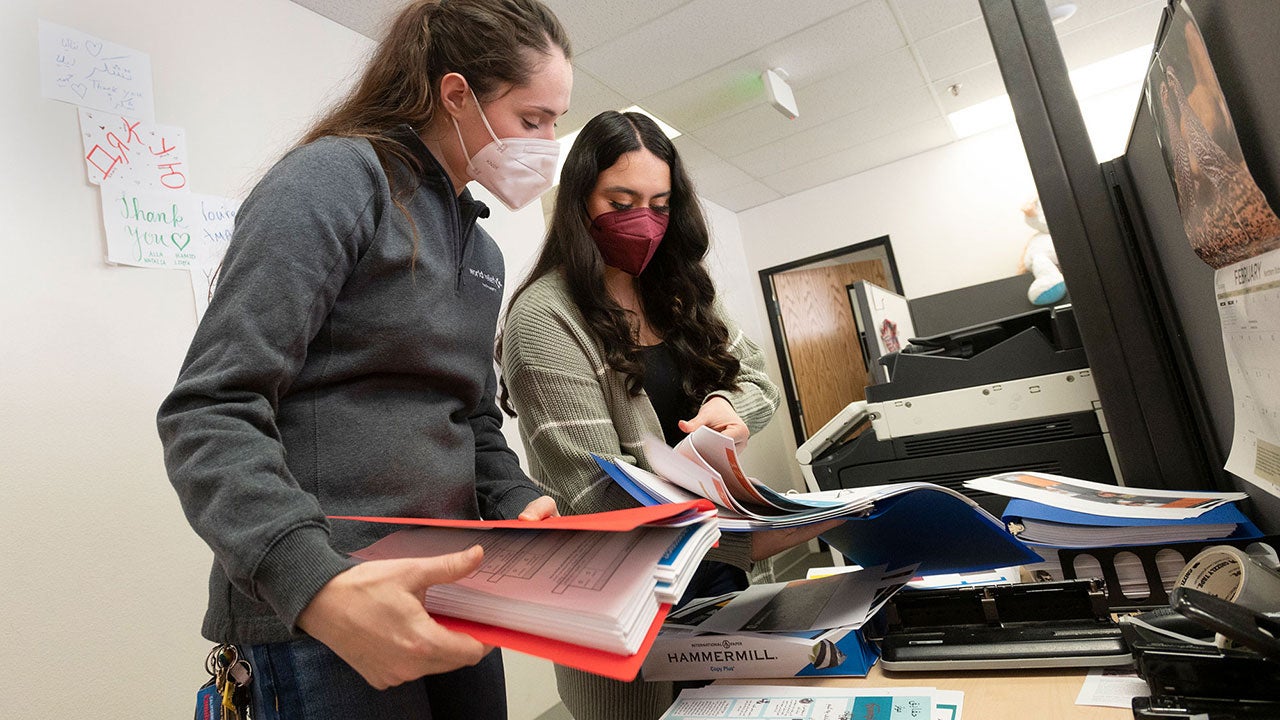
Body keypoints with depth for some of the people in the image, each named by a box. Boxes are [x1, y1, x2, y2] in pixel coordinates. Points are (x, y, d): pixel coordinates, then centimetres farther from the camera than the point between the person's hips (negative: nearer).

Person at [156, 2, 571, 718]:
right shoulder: (336, 176, -10)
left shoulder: (483, 249, 14)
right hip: (317, 607, -7)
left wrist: (521, 504, -3)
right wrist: (314, 583, -32)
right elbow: (211, 412, -18)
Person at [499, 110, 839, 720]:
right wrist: (745, 534, -35)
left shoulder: (679, 293, 8)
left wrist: (726, 405, -15)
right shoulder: (545, 316, -16)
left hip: (721, 564, 7)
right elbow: (596, 492, -23)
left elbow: (758, 381, 10)